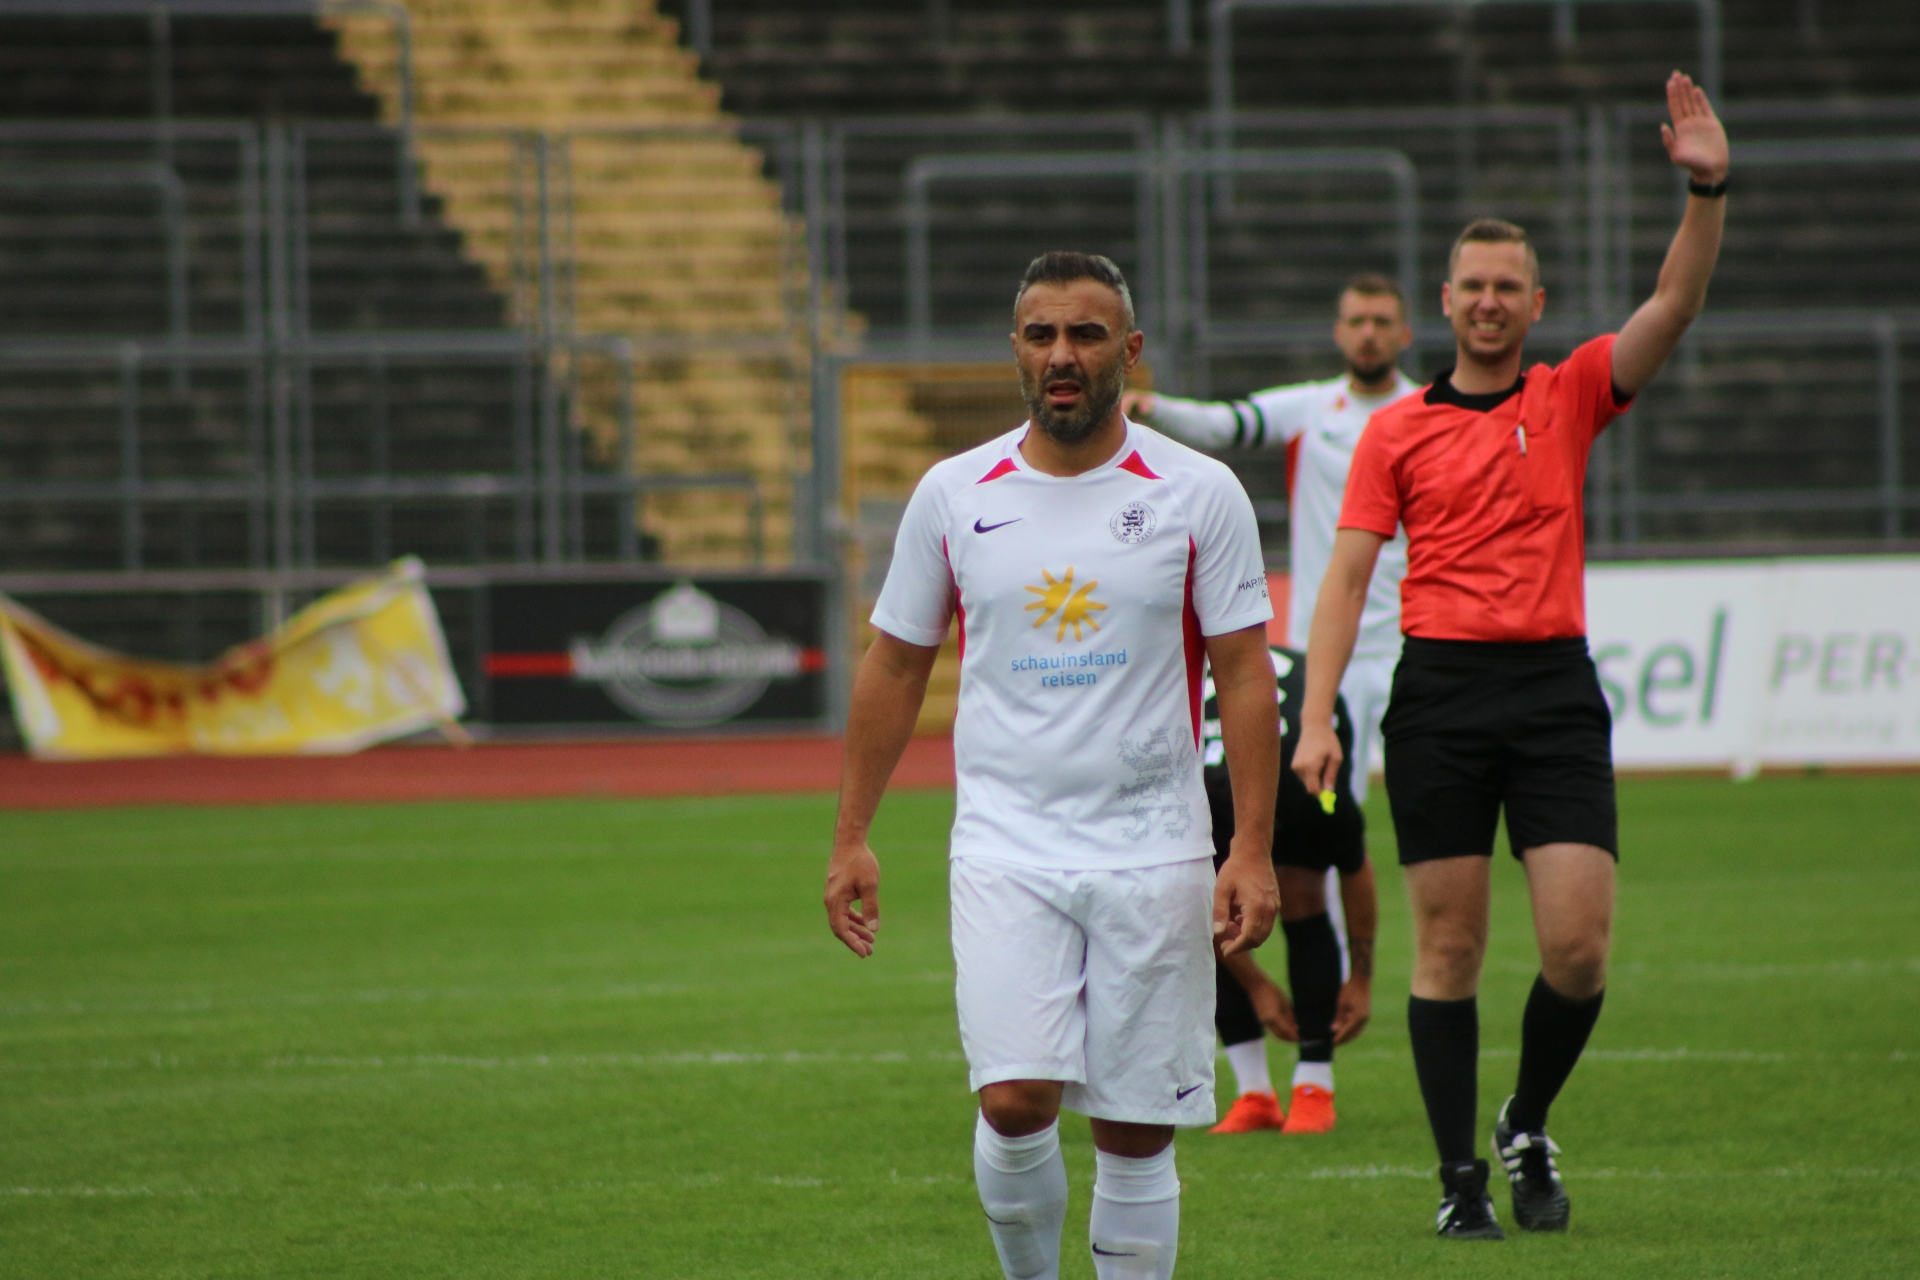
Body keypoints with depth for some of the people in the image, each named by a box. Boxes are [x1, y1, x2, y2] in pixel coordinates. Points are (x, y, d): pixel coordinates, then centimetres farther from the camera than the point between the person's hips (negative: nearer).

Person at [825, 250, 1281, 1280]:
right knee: (1015, 1100, -15)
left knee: (1134, 1131, 2)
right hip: (1005, 847, 0)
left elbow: (1244, 674, 0)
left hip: (1153, 849, 0)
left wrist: (1252, 850, -8)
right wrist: (850, 837, 9)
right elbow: (894, 666, 12)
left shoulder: (1198, 494, 0)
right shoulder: (954, 495, 4)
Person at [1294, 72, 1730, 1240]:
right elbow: (1348, 577, 5)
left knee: (1578, 944, -9)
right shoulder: (1396, 432, 8)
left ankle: (1529, 1130, 15)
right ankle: (1460, 1175, 7)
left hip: (1555, 684, 1)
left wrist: (1708, 191, -18)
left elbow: (1676, 306, -3)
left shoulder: (1573, 398, 10)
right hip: (1441, 688, 0)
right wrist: (1318, 716, -6)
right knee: (1450, 947, 0)